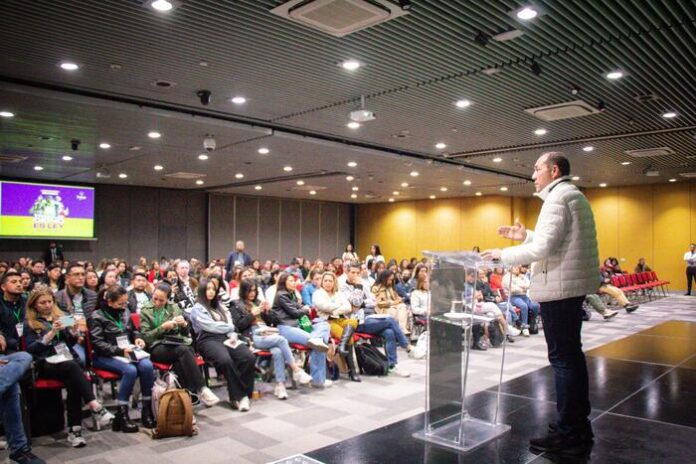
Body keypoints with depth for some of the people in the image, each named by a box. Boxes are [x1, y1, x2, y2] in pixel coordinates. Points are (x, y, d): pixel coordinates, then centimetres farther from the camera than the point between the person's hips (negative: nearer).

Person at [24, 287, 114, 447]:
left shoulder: (60, 316, 20)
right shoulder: (29, 323, 10)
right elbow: (31, 349, -3)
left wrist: (74, 330, -3)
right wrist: (51, 333, -15)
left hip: (67, 360, 3)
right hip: (46, 363, -3)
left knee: (73, 383, -31)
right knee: (72, 366, -36)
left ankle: (74, 429, -34)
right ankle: (95, 407, -42)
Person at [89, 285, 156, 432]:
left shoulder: (125, 312, 12)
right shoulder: (97, 317, -3)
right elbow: (98, 344, -11)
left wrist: (137, 338, 5)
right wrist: (120, 351, -22)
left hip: (128, 350, 5)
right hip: (106, 356, -5)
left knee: (147, 366, -27)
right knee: (130, 370, -34)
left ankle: (147, 409, -17)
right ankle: (121, 415, -23)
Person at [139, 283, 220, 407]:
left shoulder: (174, 308, 12)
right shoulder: (145, 311, 5)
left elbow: (185, 334, 13)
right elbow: (145, 337, -2)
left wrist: (184, 324, -10)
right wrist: (163, 327, -16)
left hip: (175, 344, 3)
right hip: (157, 347, -3)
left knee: (180, 360, -36)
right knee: (184, 351, -34)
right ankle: (201, 389, -37)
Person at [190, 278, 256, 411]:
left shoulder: (220, 306, 27)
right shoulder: (197, 309, 7)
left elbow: (230, 323, 17)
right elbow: (210, 326, -6)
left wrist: (233, 335, -4)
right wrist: (230, 327, 6)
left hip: (226, 338, 5)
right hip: (208, 340, -5)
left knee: (249, 357, -25)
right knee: (225, 360, -38)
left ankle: (244, 394, -17)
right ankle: (238, 396, -24)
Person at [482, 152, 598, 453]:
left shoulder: (558, 197, -13)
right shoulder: (574, 195, 19)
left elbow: (544, 248, -21)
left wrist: (503, 254, -12)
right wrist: (526, 236, 17)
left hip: (559, 286, -11)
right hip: (573, 284, 11)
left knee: (563, 358, -5)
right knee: (572, 355, 16)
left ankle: (568, 434, 3)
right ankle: (579, 423, 26)